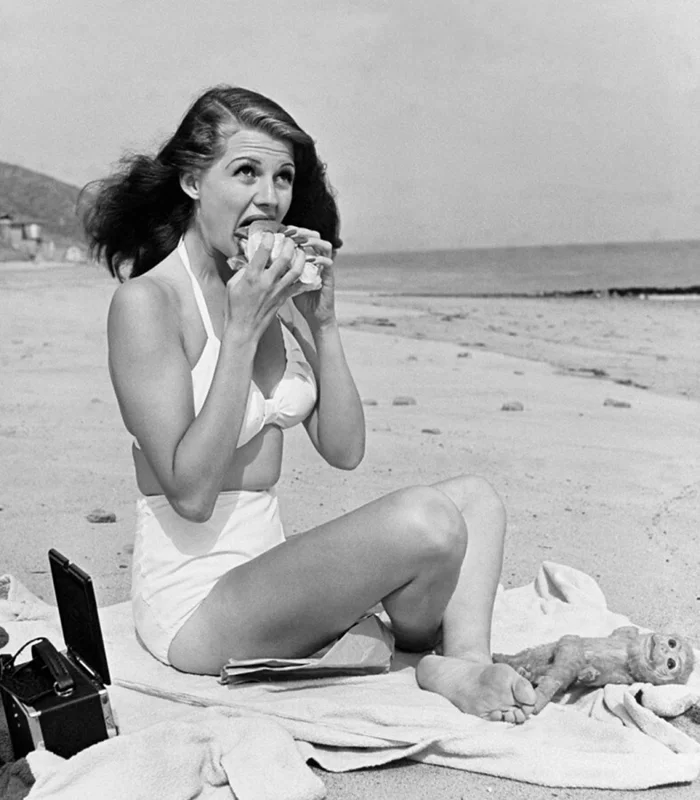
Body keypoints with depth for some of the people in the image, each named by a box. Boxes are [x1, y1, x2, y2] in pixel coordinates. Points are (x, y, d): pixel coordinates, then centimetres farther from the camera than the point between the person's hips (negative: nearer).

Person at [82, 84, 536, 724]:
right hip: (195, 602, -8)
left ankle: (467, 661, -14)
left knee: (474, 497, 6)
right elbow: (190, 491, -20)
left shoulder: (276, 296, 7)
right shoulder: (146, 301, -13)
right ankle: (425, 654, 5)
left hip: (269, 569, 8)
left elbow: (344, 451, 4)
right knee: (424, 521, -26)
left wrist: (323, 321, -6)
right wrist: (242, 330, -20)